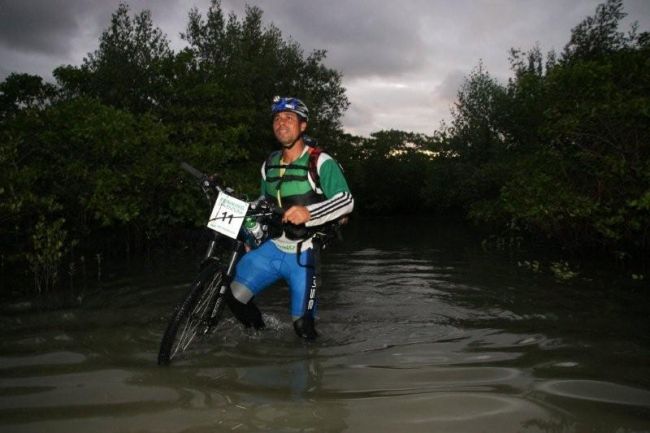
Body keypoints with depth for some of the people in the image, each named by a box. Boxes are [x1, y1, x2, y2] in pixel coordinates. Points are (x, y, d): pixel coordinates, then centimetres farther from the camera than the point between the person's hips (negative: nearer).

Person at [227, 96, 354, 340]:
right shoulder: (269, 164, 9)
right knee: (235, 296, -9)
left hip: (304, 254, -5)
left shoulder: (321, 163, -10)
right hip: (272, 247, 5)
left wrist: (309, 213, -35)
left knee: (302, 324, -2)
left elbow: (346, 200, -20)